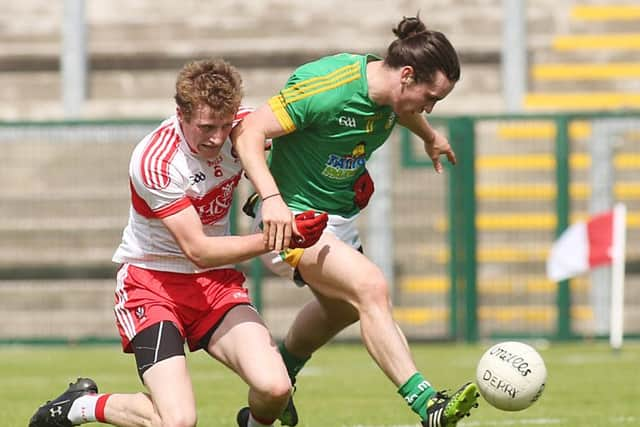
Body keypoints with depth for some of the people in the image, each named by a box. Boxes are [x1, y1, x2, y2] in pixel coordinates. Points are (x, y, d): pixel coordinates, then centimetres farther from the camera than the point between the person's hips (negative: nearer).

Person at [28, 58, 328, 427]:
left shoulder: (244, 126, -9)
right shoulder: (155, 162, -25)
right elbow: (198, 251, -24)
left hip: (216, 282, 5)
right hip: (152, 280, -5)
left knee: (274, 388, -21)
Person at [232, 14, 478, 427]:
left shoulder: (391, 95, -2)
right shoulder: (327, 87, -28)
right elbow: (248, 132, -31)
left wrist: (430, 137, 44)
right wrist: (272, 199, -42)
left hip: (339, 218, 10)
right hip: (293, 218, -10)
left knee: (342, 306, 29)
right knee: (371, 287, -28)